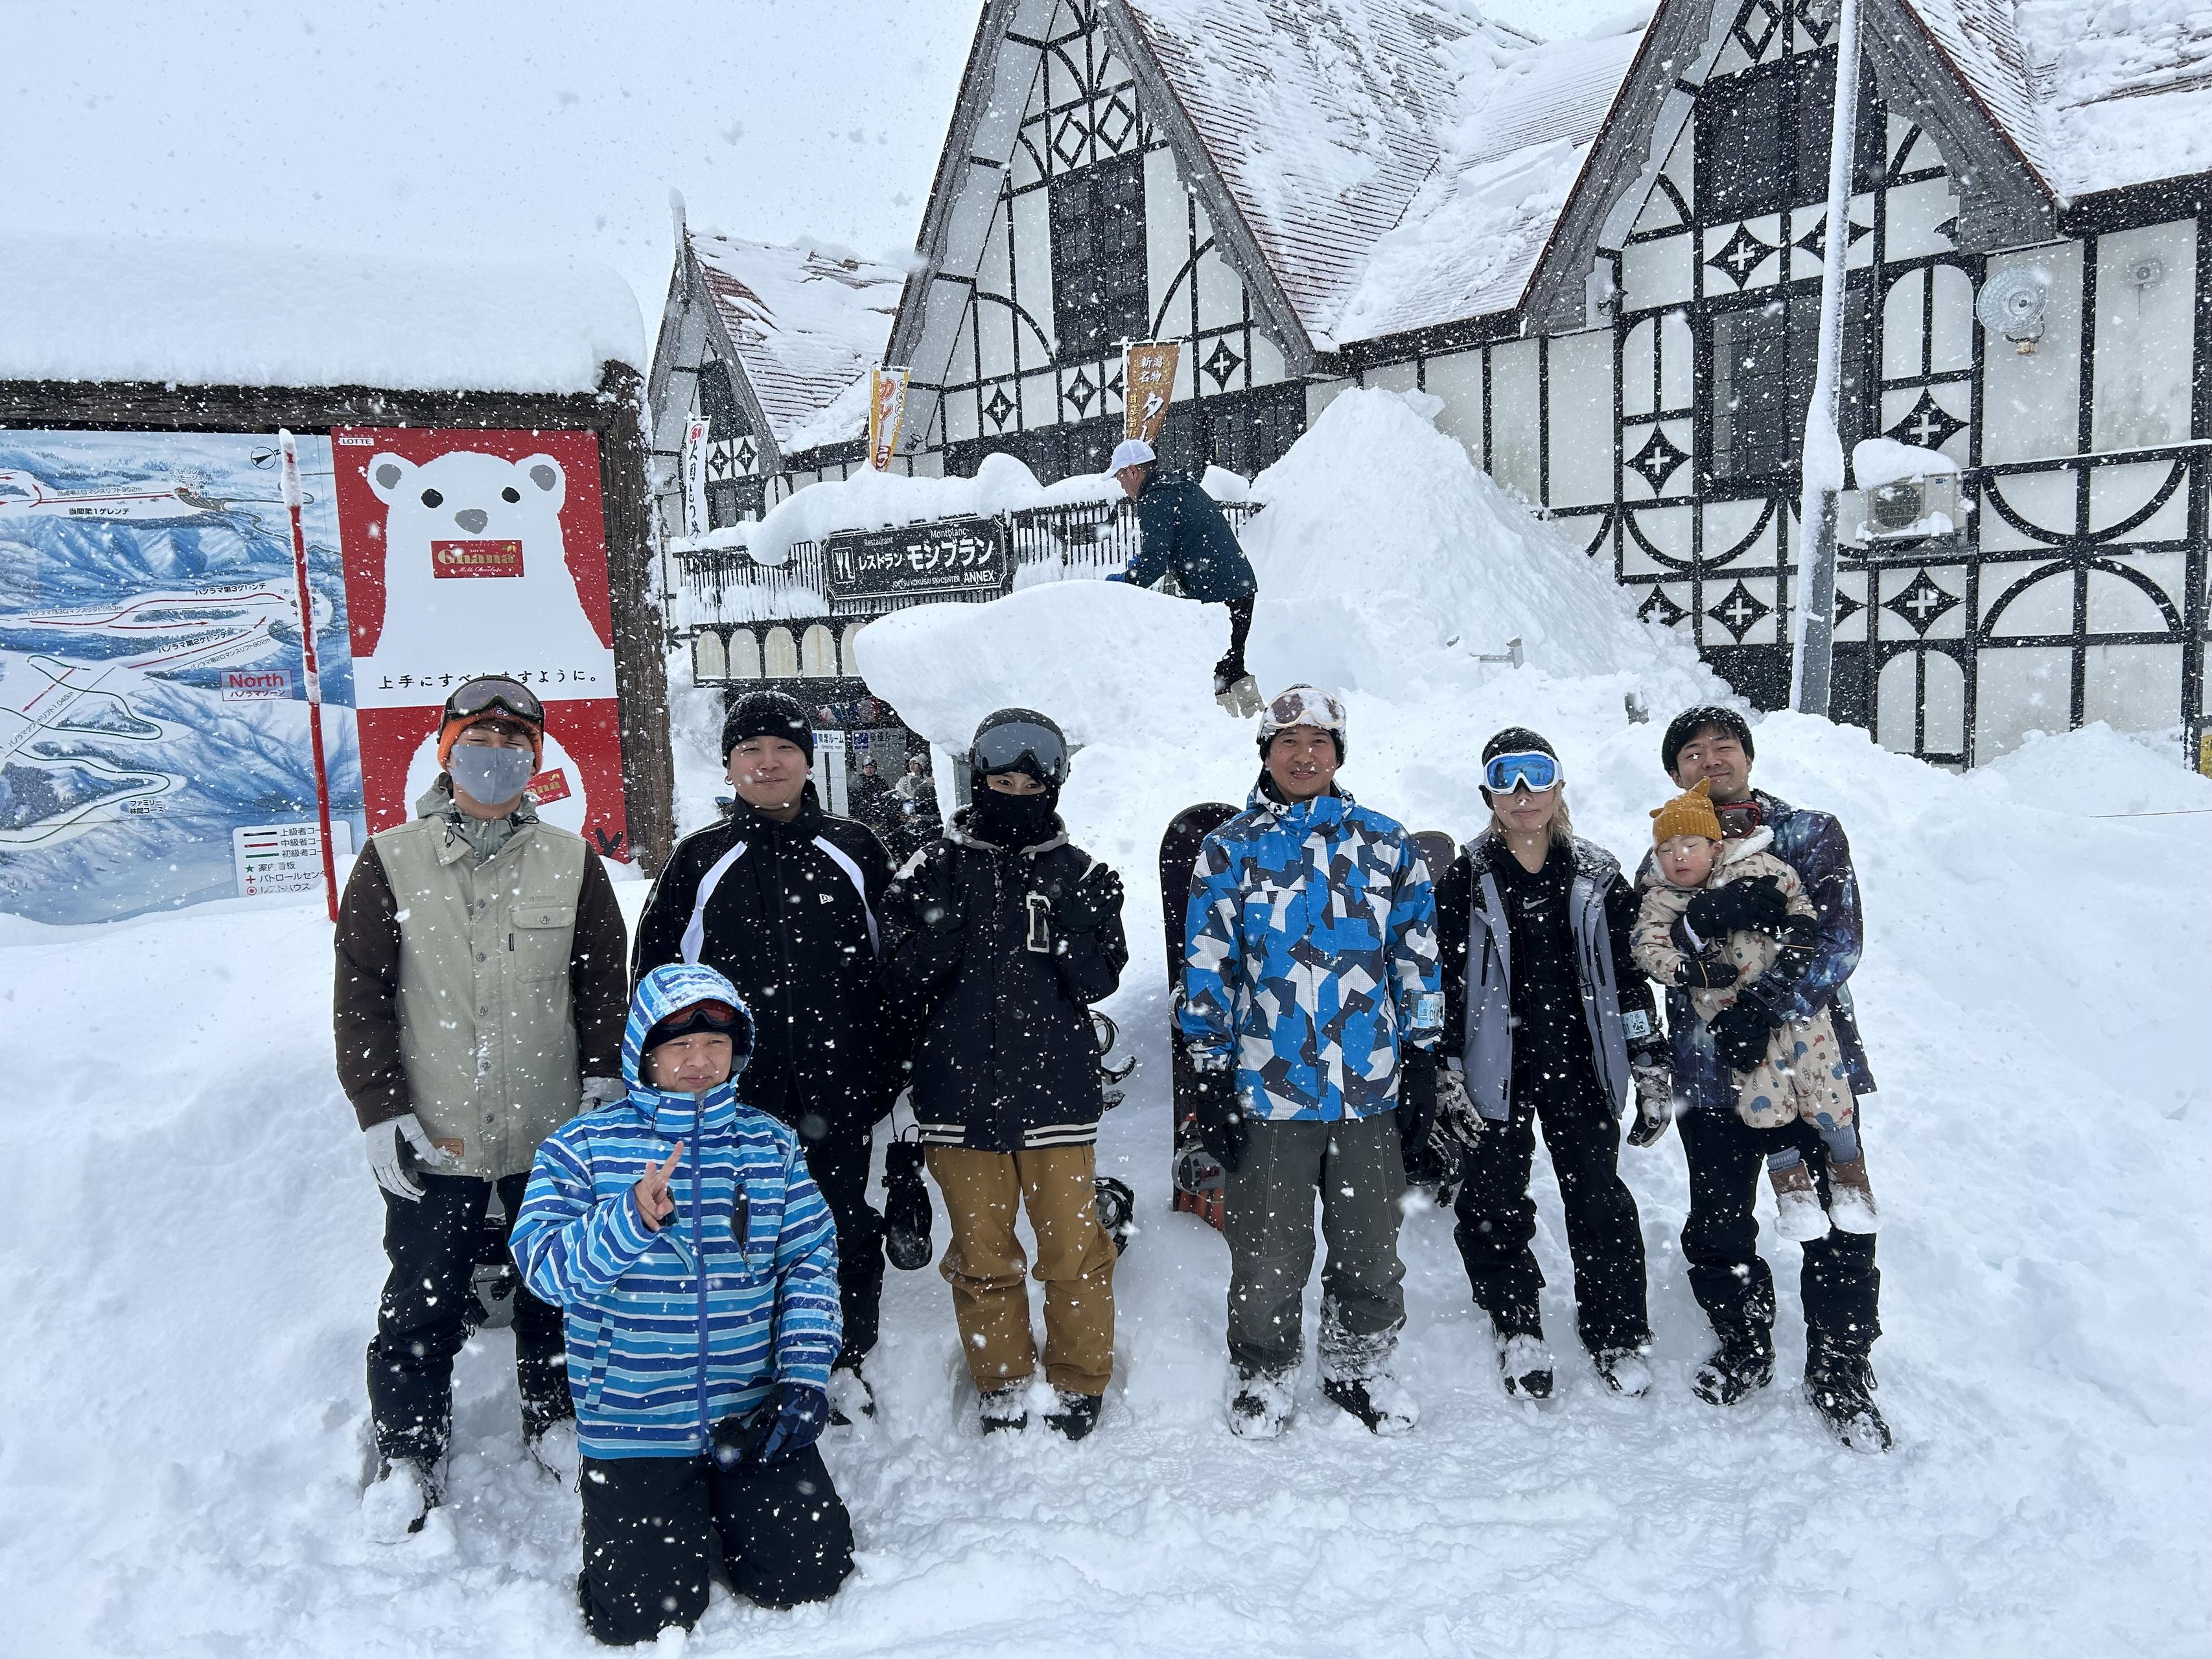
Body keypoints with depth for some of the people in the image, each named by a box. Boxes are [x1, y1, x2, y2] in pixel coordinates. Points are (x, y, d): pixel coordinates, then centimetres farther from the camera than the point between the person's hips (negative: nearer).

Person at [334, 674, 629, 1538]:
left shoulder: (571, 863, 2)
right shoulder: (390, 863, -2)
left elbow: (605, 983, 8)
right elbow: (360, 999, -1)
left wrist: (603, 1082, 1)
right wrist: (382, 1112, -6)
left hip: (553, 1133, 2)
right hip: (433, 1139, -1)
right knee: (422, 1303, 8)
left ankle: (558, 1418, 36)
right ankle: (407, 1453, 28)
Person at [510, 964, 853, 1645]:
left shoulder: (771, 1145, 4)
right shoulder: (583, 1147, -4)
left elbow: (812, 1260, 4)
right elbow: (544, 1266, -14)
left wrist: (805, 1373, -7)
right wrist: (631, 1220, -32)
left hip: (754, 1417, 2)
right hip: (633, 1427, -2)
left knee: (808, 1575, -3)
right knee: (645, 1615, -7)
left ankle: (725, 1510, 27)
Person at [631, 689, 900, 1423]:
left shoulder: (854, 851, 4)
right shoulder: (699, 858, 3)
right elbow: (655, 970, 7)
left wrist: (892, 1064, 5)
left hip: (838, 1087, 0)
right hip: (735, 1092, 0)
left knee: (845, 1225, 10)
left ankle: (846, 1361, 29)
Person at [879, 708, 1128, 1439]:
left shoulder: (1080, 874, 6)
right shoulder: (936, 869, 4)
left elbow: (1098, 982, 0)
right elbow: (904, 983, 1)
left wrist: (1076, 925, -17)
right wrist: (939, 925, -16)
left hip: (1056, 1091, 0)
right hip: (961, 1095, 0)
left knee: (1075, 1251, 4)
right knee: (982, 1257, 10)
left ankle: (1079, 1386, 24)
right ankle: (1003, 1390, 27)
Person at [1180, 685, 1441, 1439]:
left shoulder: (1385, 845, 6)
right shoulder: (1229, 851, 1)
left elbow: (1417, 961, 9)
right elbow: (1207, 972, 0)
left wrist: (1421, 1065, 6)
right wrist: (1211, 1080, -4)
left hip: (1372, 1089, 2)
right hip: (1266, 1092, -2)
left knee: (1371, 1249, 15)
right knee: (1269, 1255, 8)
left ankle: (1361, 1367, 36)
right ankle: (1263, 1377, 30)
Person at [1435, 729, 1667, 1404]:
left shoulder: (1597, 875, 6)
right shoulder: (1467, 880, 0)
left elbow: (1629, 971, 9)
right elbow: (1444, 981, -2)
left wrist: (1649, 1060, 5)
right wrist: (1447, 1073, -6)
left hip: (1581, 1065, 1)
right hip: (1497, 1067, -1)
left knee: (1599, 1199, 3)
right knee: (1495, 1203, 4)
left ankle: (1618, 1335, 20)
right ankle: (1517, 1329, 24)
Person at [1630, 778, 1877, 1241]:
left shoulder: (1756, 867, -3)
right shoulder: (1660, 902, -1)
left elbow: (1800, 896, 9)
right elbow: (1648, 947, -9)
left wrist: (1799, 930, -10)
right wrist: (1688, 969, -23)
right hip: (1733, 1017, 1)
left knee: (1824, 1089, -1)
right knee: (1763, 1100, -5)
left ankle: (1851, 1183, 21)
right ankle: (1794, 1192, 16)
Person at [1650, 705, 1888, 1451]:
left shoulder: (1812, 835, 2)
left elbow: (1840, 940, -10)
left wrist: (1771, 1008, -22)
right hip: (1711, 1074, 2)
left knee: (1841, 1229, 1)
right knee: (1717, 1230, 12)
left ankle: (1841, 1373, 20)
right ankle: (1744, 1349, 34)